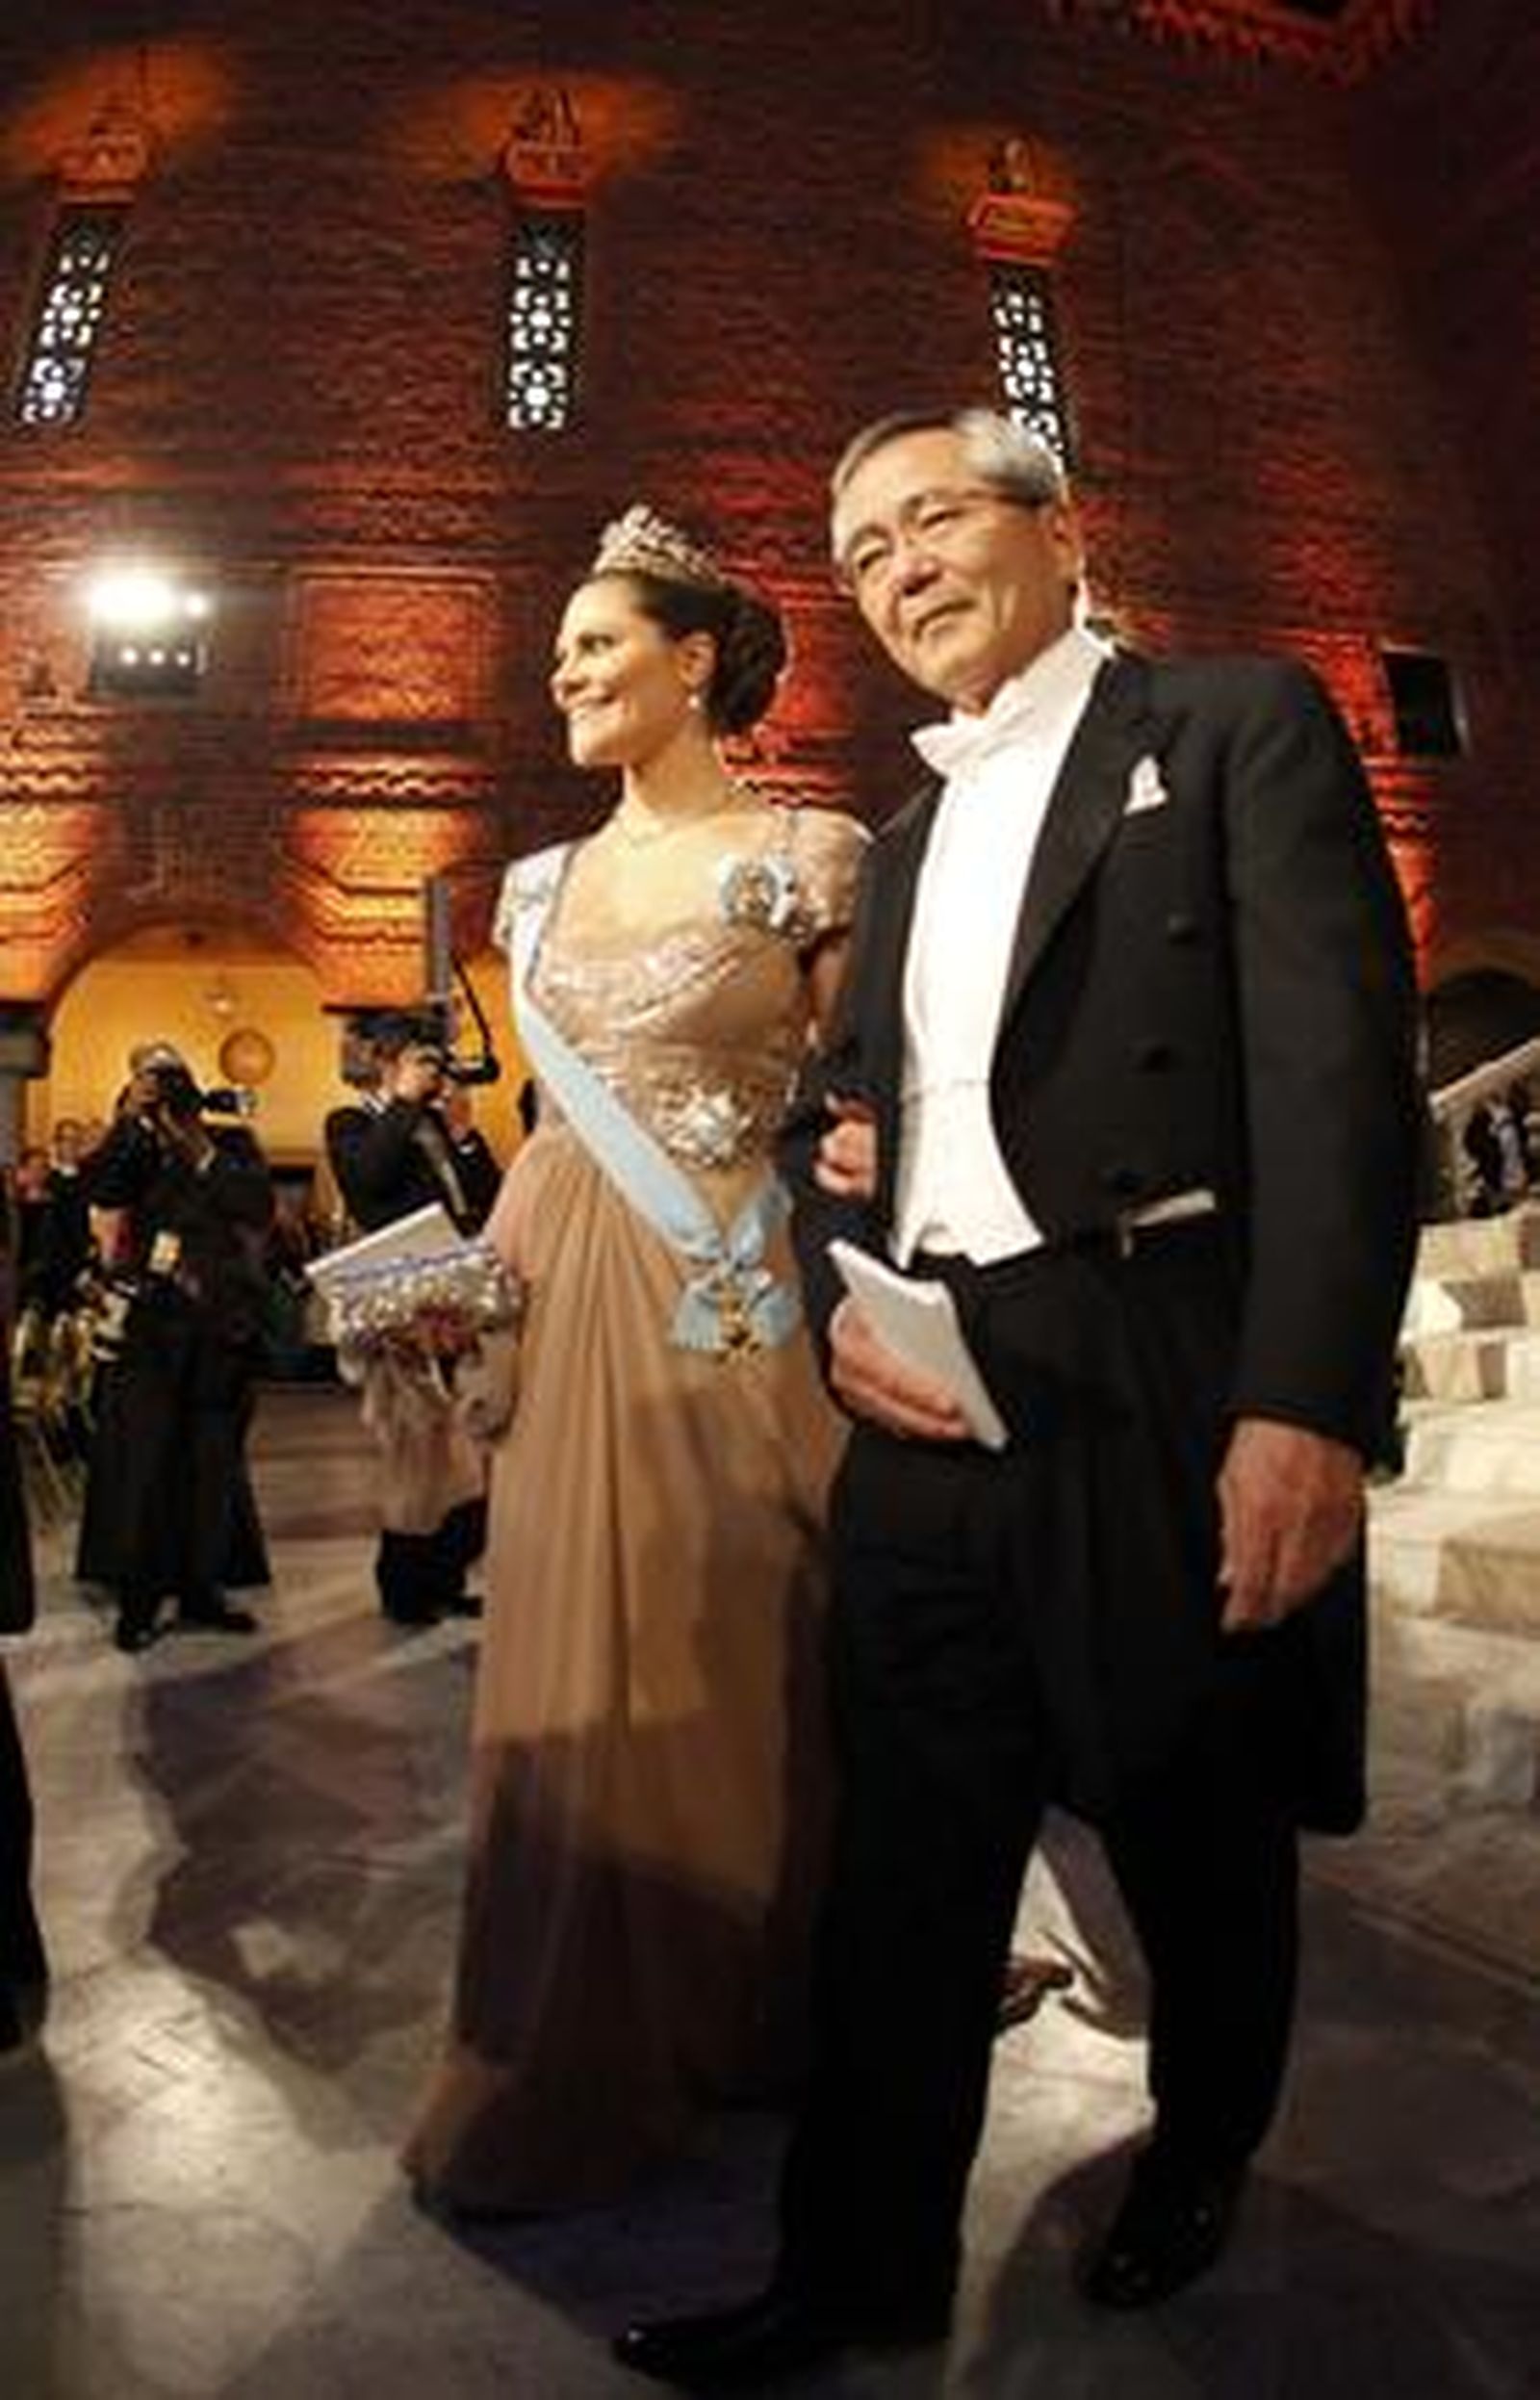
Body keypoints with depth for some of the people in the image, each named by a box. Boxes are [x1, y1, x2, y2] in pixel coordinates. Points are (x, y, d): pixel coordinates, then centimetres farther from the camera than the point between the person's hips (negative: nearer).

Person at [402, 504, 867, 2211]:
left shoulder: (803, 859, -4)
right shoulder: (545, 885, 14)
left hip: (737, 1314, -5)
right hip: (575, 1319, 5)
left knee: (738, 1670, 8)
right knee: (579, 1679, 12)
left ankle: (763, 2024, 35)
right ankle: (587, 2060, 34)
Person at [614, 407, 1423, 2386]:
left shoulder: (1237, 727, 0)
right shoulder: (910, 833, 20)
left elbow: (1338, 1068, -11)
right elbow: (839, 1093, 19)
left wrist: (1310, 1405, -20)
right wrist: (836, 1300, 0)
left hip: (1168, 1407, -4)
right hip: (927, 1417, 5)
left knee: (1197, 1844, 16)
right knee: (903, 1870, 11)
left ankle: (1200, 2155, 44)